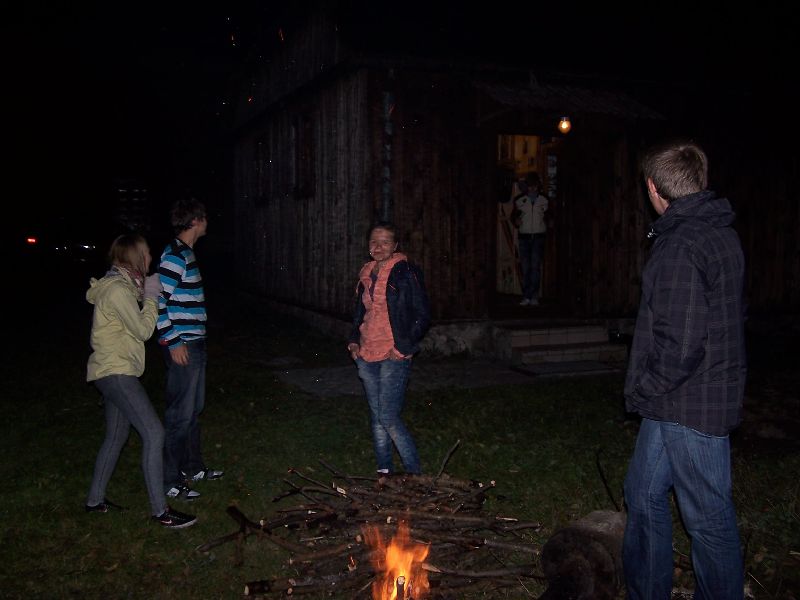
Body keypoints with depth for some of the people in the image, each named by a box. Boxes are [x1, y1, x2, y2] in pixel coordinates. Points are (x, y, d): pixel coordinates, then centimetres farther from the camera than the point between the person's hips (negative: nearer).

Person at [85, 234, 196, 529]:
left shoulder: (119, 284, 12)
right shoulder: (118, 290, -19)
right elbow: (143, 331, -15)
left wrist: (144, 293, 7)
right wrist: (150, 297, -5)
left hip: (114, 373, 11)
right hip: (116, 373, -11)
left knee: (117, 436, 19)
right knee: (153, 433, -13)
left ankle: (95, 499, 31)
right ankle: (160, 510, -9)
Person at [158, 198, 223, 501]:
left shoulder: (186, 253, 13)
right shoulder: (175, 255, -17)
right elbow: (157, 302, -22)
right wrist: (173, 342, -21)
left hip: (195, 343, 10)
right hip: (182, 346, -10)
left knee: (194, 409, 19)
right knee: (180, 414, -3)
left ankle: (192, 467, 32)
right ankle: (170, 481, 8)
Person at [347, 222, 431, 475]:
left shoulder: (406, 272, -8)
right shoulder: (366, 274, 12)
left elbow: (423, 315, -9)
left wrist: (404, 346, -14)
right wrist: (354, 340, 9)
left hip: (394, 356, -7)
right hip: (367, 356, 7)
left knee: (388, 416, -10)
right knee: (376, 416, 12)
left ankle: (415, 473, 2)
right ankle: (384, 470, 25)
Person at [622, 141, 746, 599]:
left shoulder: (680, 247, -22)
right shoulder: (721, 234, 9)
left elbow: (680, 344, -26)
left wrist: (647, 388, -9)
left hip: (688, 405, -10)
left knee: (709, 519, 5)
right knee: (645, 497, 20)